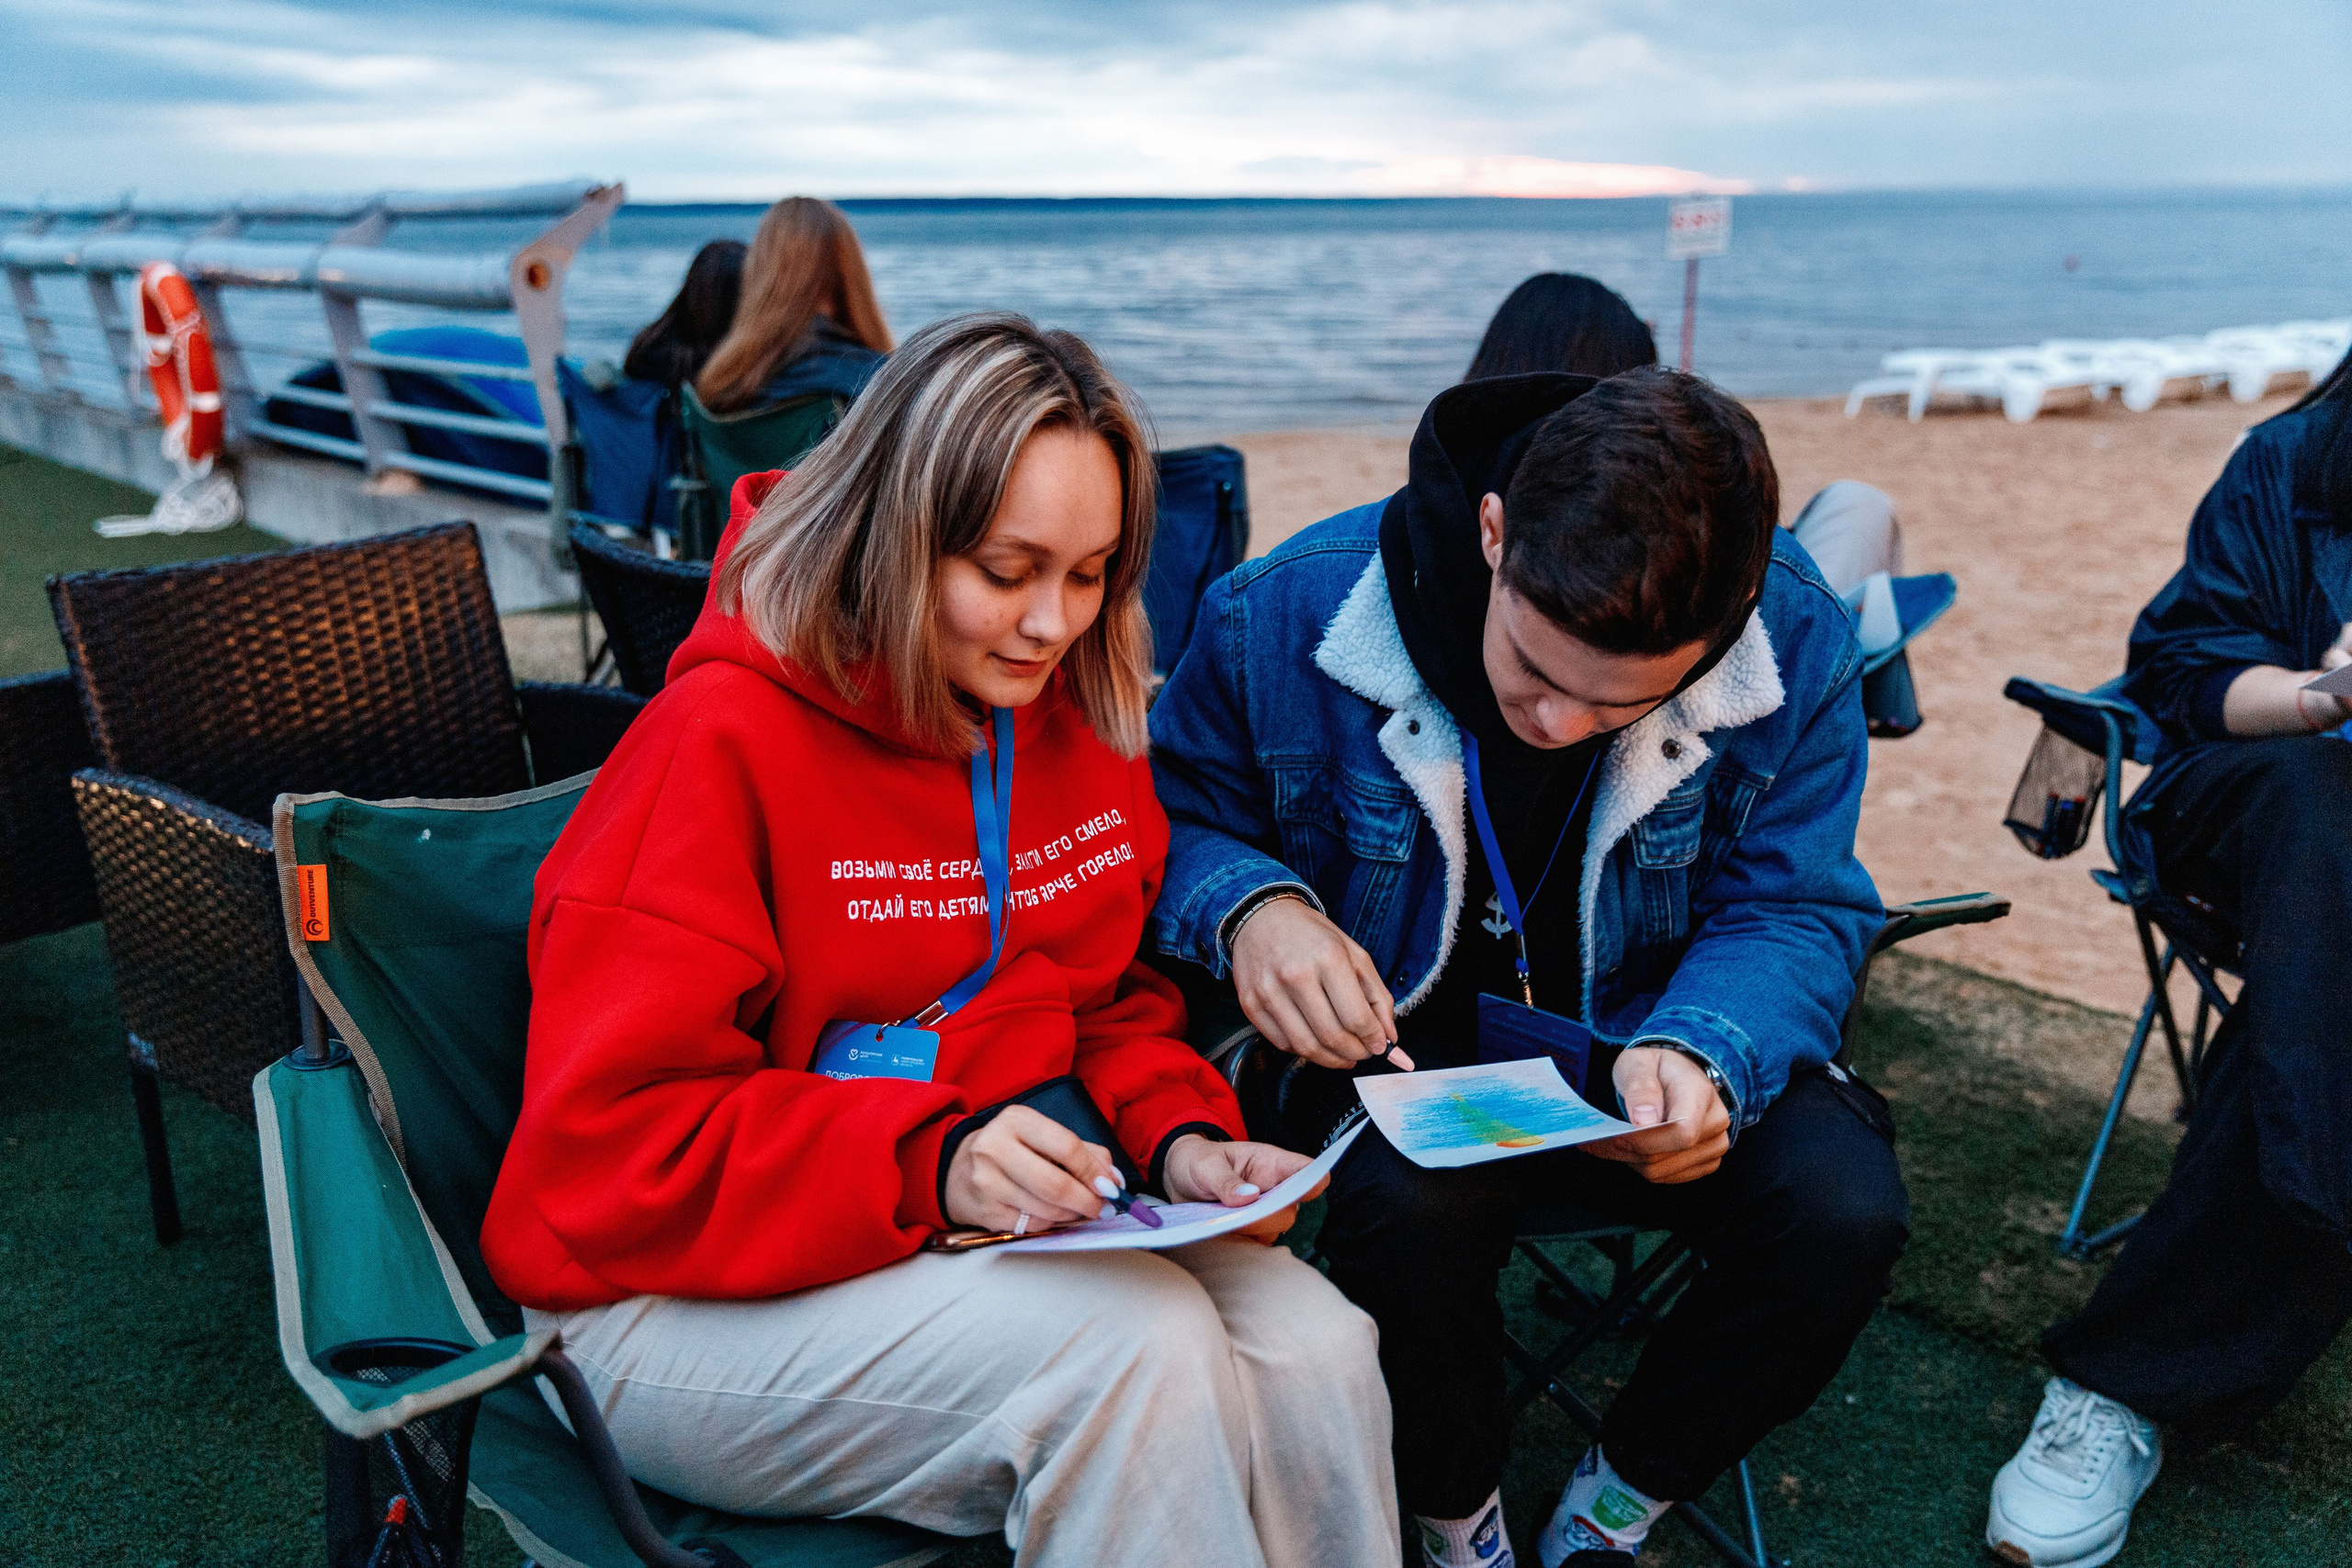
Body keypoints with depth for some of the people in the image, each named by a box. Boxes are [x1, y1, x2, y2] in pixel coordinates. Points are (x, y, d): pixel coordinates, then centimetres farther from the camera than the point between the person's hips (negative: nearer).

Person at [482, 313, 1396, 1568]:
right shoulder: (724, 737, -16)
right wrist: (929, 1164, -28)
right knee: (1139, 1347, -29)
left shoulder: (1075, 718, 5)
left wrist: (1178, 1137, -6)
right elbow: (609, 1137, -17)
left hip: (993, 1220, 6)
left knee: (1315, 1349, -19)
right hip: (684, 1296, -5)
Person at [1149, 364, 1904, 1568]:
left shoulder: (1796, 641, -16)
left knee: (1841, 1206, -25)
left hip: (1646, 1041, 2)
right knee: (1407, 1207, -35)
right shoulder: (1293, 611, -20)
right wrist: (1246, 905, -28)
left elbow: (1794, 912, -7)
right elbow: (1172, 808, -4)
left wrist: (1704, 1054, -30)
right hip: (1408, 1037, -2)